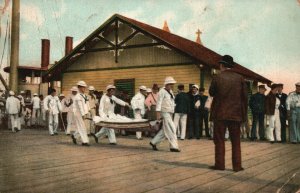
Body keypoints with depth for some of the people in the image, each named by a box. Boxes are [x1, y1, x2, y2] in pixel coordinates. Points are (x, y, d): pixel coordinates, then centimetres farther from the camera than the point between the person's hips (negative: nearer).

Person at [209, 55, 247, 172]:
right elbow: (245, 97, 2)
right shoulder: (240, 78, 0)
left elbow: (211, 93, 6)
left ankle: (220, 164, 9)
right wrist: (244, 114, 9)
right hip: (236, 114, 2)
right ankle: (237, 165, 9)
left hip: (220, 114, -2)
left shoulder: (217, 78, -6)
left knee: (219, 140, 7)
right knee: (236, 141, 8)